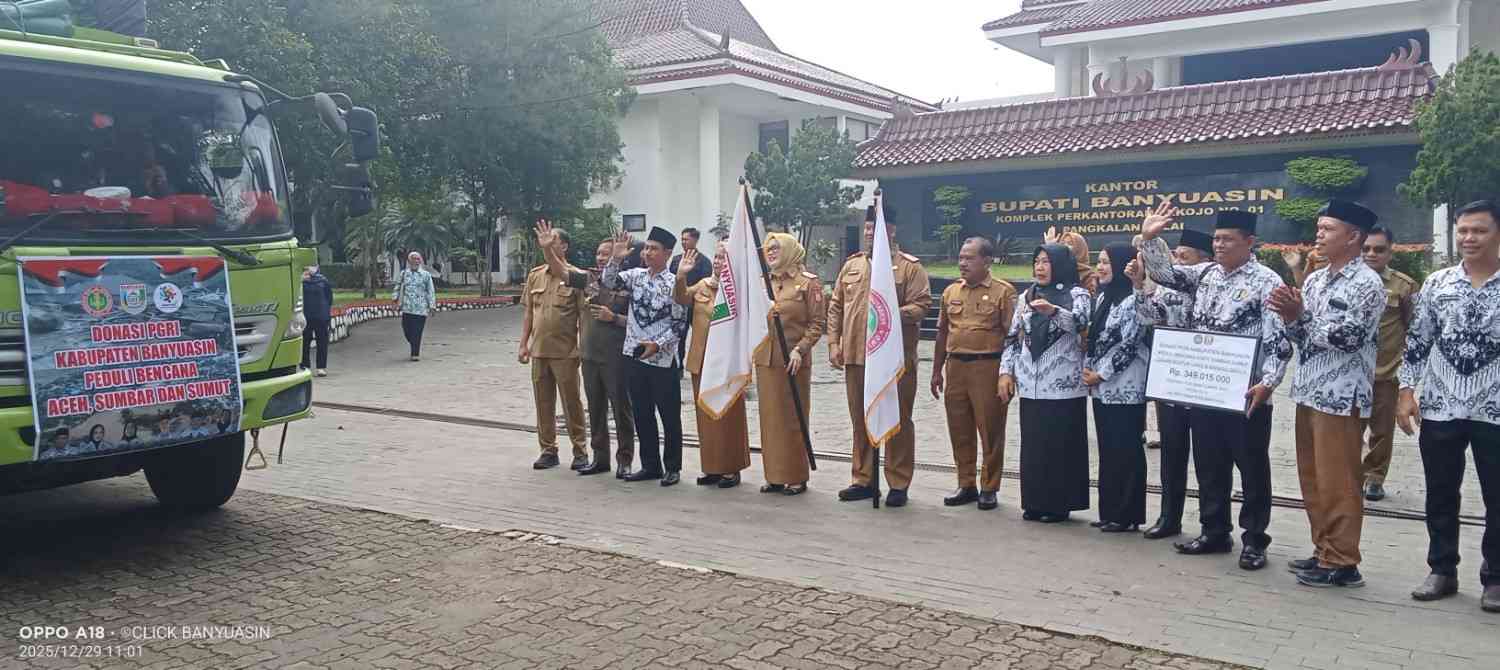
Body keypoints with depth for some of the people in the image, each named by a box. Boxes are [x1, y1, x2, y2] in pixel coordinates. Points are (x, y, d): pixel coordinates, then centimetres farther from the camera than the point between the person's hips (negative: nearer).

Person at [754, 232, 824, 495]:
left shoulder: (808, 282, -4)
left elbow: (818, 322, -7)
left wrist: (800, 349, -16)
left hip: (793, 360, -5)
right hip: (766, 359, 5)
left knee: (794, 419, 2)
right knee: (770, 418, 8)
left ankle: (797, 477, 10)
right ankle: (775, 476, 16)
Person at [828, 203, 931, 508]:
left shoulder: (910, 267, -1)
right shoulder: (851, 265, 13)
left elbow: (921, 305, -9)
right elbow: (835, 307, 14)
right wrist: (834, 343, 5)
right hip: (855, 357, 5)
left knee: (898, 421, 2)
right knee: (861, 421, 11)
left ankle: (898, 484, 12)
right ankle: (863, 480, 22)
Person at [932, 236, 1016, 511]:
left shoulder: (1003, 291, -3)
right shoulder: (951, 291, 13)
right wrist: (937, 371, 15)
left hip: (988, 367, -5)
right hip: (955, 367, 5)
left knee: (990, 430, 1)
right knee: (959, 430, 9)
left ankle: (989, 488, 12)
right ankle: (966, 485, 21)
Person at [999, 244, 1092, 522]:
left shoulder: (1077, 295, -1)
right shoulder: (1025, 298, 14)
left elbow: (1081, 323, -21)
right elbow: (1013, 338, 15)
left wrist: (1053, 310, -38)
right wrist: (1006, 372, 5)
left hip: (1064, 386, -5)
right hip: (1030, 386, 5)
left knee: (1062, 446, 0)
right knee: (1032, 446, 8)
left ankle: (1059, 504, 10)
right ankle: (1034, 502, 17)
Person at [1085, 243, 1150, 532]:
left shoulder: (1132, 300, -12)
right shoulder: (1102, 297, 14)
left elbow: (1128, 346, -16)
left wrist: (1100, 375, -12)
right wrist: (1087, 368, 4)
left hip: (1125, 388, -8)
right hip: (1102, 388, 8)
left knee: (1126, 452, -2)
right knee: (1107, 450, 12)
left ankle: (1127, 516, 6)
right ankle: (1110, 511, 20)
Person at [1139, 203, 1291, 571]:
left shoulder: (1267, 282, -7)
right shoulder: (1205, 275, 12)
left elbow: (1278, 340, -12)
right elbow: (1164, 271, 12)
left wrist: (1267, 382, -21)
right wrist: (1150, 238, -3)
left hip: (1245, 394, -6)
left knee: (1252, 468, 5)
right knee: (1209, 466, 13)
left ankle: (1254, 540, 15)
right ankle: (1214, 532, 25)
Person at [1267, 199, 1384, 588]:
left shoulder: (1366, 283, -9)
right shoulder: (1314, 279, 14)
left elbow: (1348, 337, -18)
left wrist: (1301, 315, -17)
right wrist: (1290, 318, -6)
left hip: (1341, 396, -8)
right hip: (1309, 391, 8)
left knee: (1337, 482, -3)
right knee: (1312, 479, 13)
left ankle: (1342, 563, 6)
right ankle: (1324, 551, 23)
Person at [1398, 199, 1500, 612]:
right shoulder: (1436, 283, 4)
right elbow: (1416, 340, 7)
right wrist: (1406, 391, 0)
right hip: (1439, 408, 2)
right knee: (1440, 496, 10)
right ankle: (1442, 571, 23)